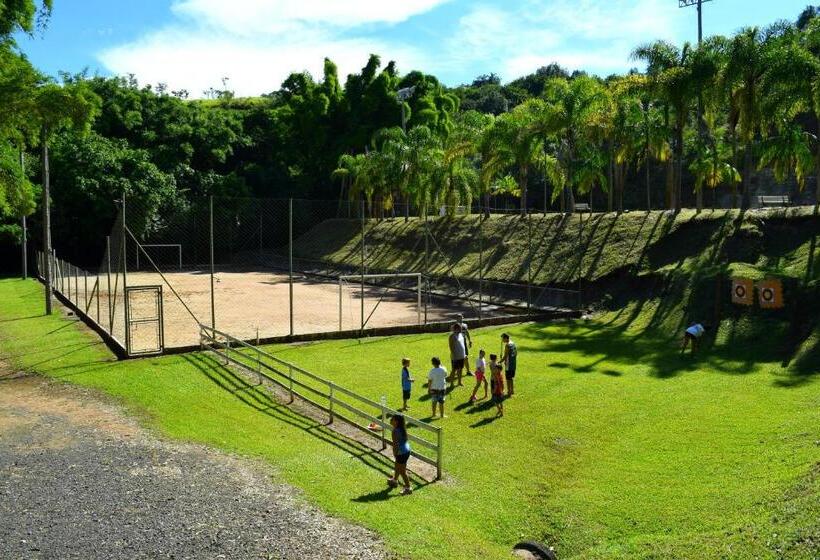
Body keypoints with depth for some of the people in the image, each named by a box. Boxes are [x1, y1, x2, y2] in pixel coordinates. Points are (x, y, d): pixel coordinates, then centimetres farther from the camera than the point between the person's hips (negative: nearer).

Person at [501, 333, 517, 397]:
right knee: (511, 378, 19)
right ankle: (512, 391, 28)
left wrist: (500, 362, -12)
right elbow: (516, 353, 17)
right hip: (514, 364, 9)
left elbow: (505, 356, -21)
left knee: (508, 378, 0)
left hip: (508, 364, -9)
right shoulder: (513, 344, 9)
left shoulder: (507, 345, -18)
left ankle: (509, 392, 4)